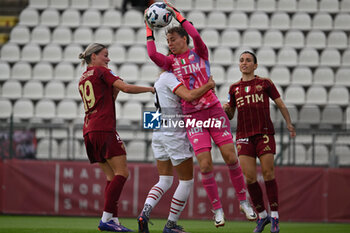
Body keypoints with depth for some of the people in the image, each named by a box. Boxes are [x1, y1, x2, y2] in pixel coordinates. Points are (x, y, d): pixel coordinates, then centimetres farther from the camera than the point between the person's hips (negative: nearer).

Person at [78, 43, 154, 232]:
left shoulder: (82, 79, 22)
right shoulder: (100, 71, -1)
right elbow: (126, 87, -11)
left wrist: (115, 91, 18)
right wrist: (151, 89, -2)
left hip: (89, 131, 9)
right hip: (104, 129, -9)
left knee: (112, 177, 8)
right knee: (122, 173, -10)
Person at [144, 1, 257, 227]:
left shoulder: (199, 53, 4)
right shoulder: (171, 62, 8)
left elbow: (196, 35, -16)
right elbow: (153, 55, -11)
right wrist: (149, 29, -7)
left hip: (213, 110, -1)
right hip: (192, 116, 1)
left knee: (230, 157, -6)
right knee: (205, 165, -7)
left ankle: (243, 200, 11)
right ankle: (217, 209, 6)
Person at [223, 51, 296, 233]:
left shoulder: (265, 83, 7)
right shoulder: (234, 88, 14)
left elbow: (281, 105, 11)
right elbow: (230, 115, 19)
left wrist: (289, 124, -2)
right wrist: (225, 109, -3)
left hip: (264, 133, -2)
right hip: (244, 136, 2)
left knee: (268, 173, -10)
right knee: (249, 177, -7)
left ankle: (274, 216, -3)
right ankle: (262, 216, 8)